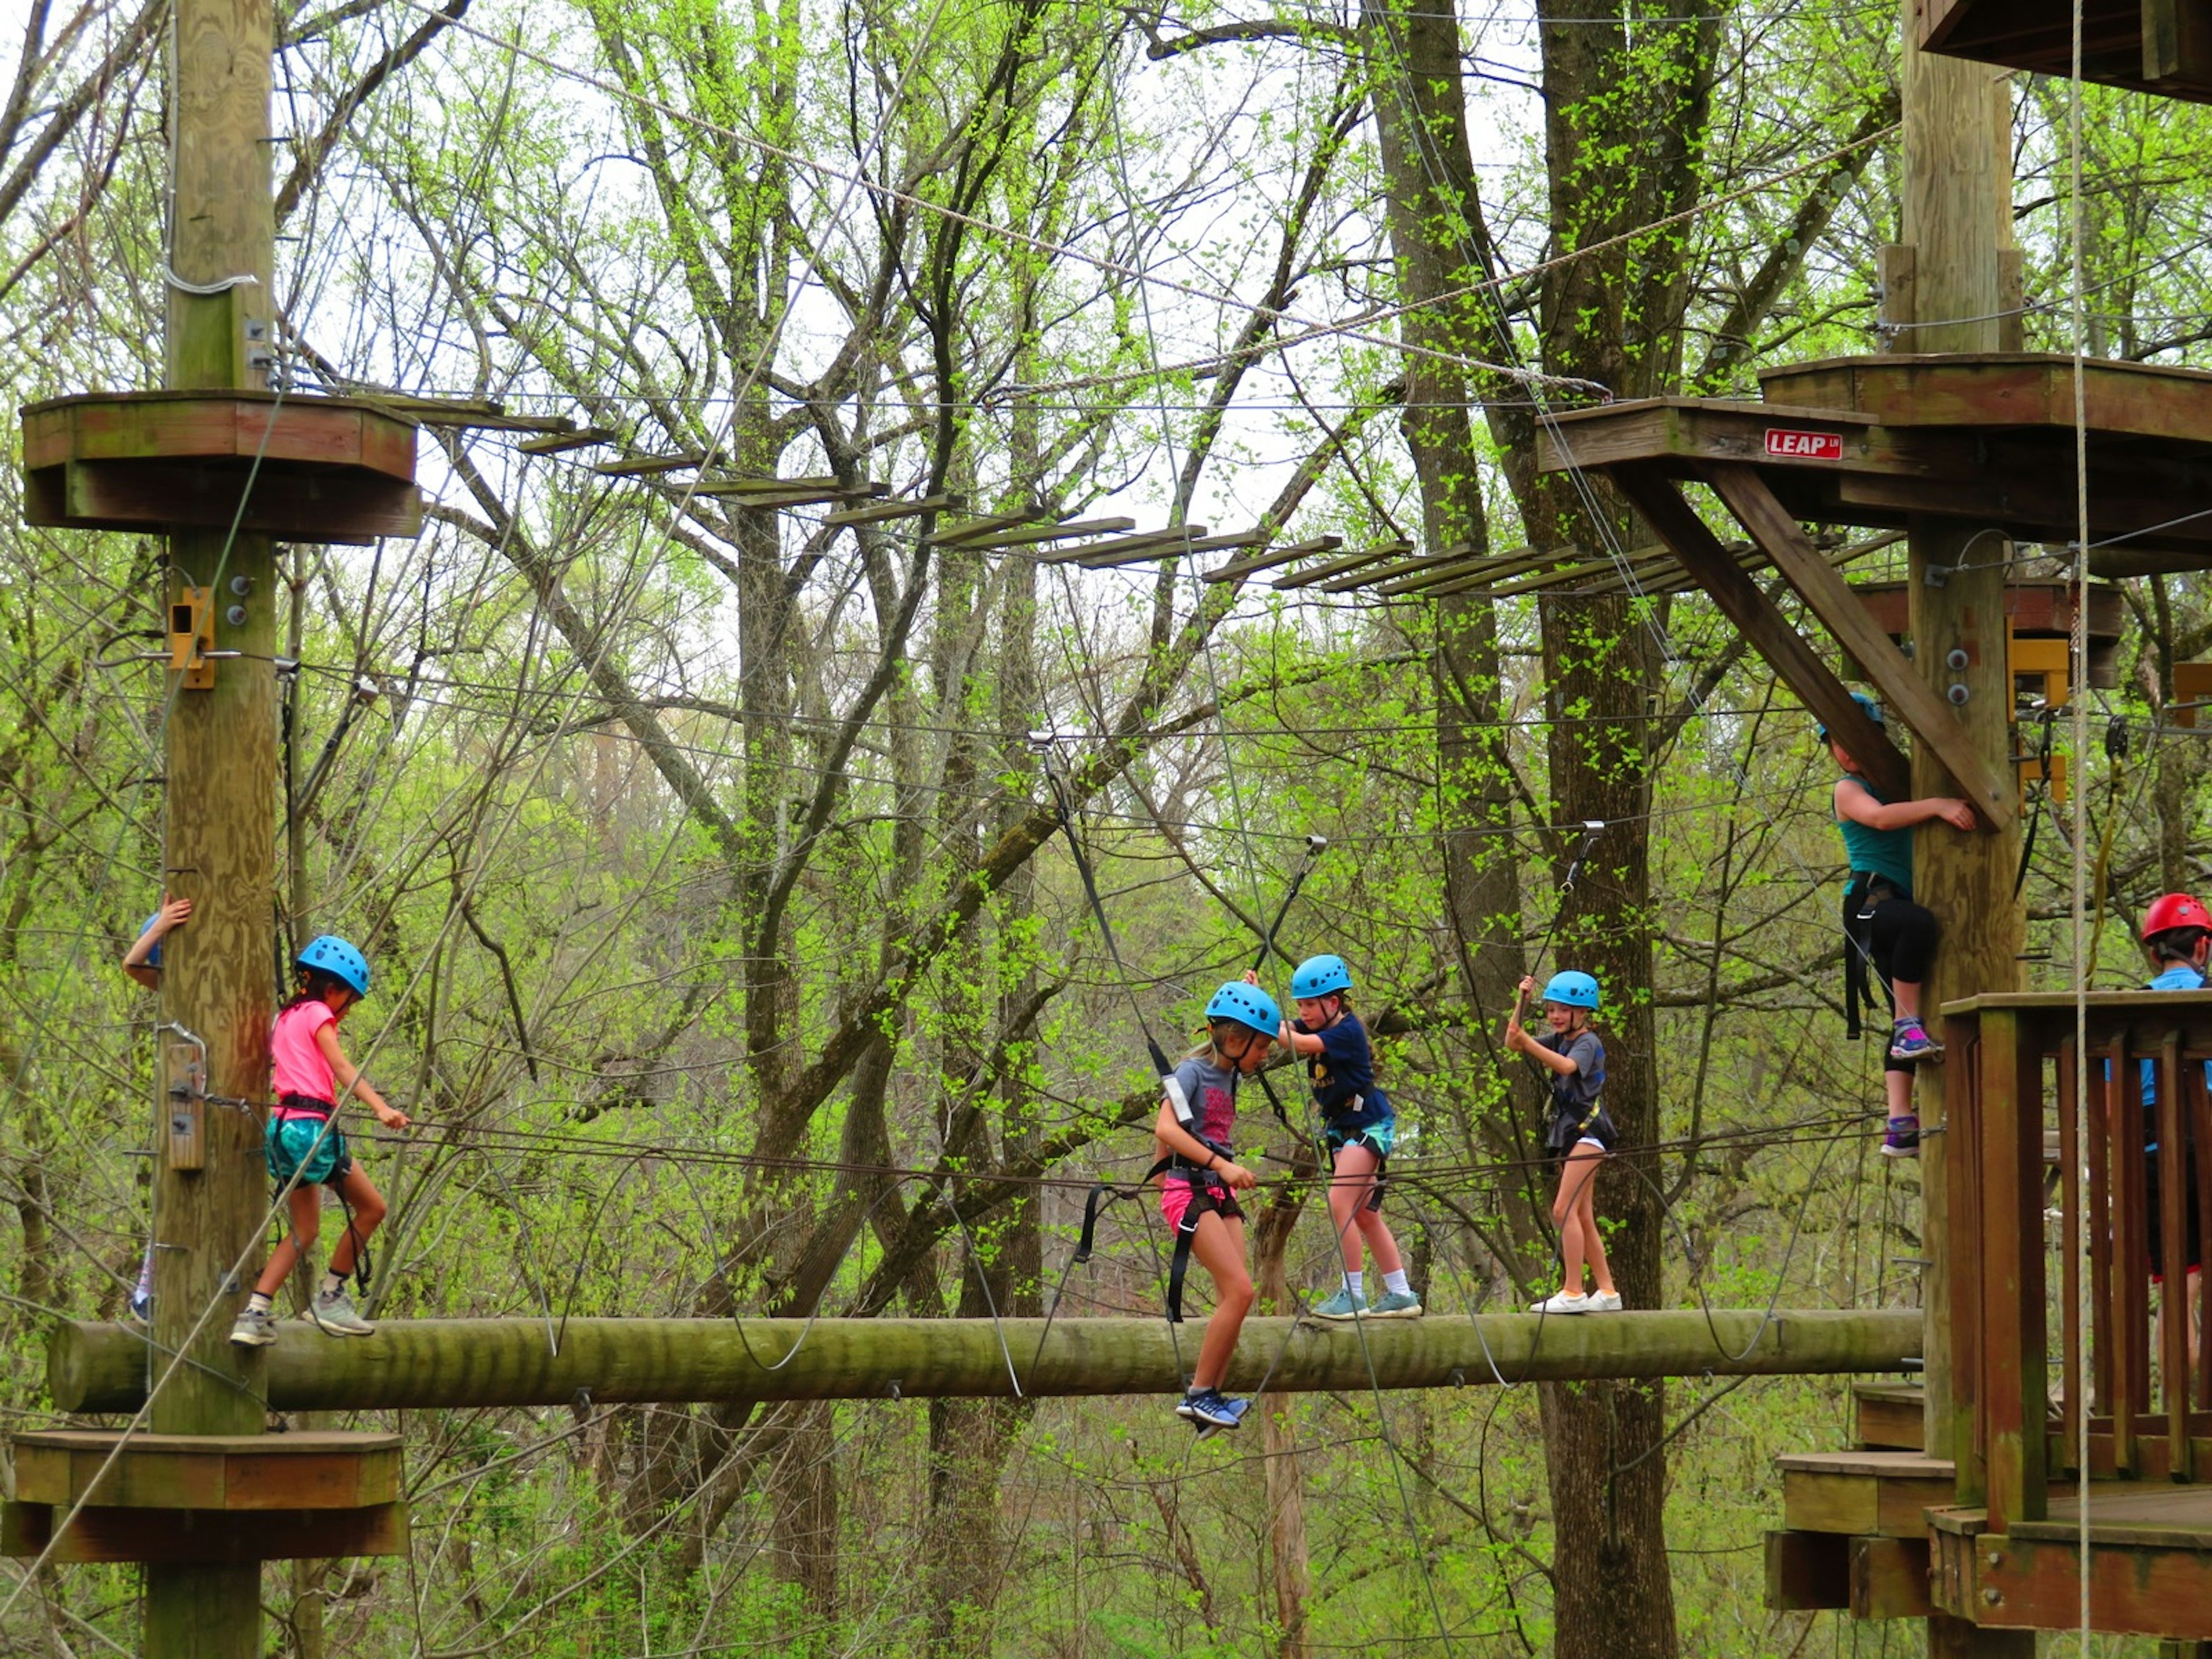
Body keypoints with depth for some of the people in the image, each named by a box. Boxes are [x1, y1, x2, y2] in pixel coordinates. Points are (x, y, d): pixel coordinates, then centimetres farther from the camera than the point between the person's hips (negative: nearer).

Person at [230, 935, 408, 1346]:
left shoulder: (285, 1017, 20)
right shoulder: (317, 1013, -5)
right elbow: (342, 1068, -18)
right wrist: (381, 1108, -29)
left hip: (282, 1126, 9)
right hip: (312, 1125, -9)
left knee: (304, 1232, 11)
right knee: (371, 1207, 5)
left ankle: (255, 1315, -1)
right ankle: (330, 1297, 8)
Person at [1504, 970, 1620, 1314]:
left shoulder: (1588, 1043, -11)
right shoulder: (1558, 1040, 14)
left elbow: (1567, 1066, -32)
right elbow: (1513, 1043, 9)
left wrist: (1528, 1043, -42)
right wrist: (1521, 1001, 0)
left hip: (1588, 1130, -9)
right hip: (1568, 1131, 9)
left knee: (1565, 1210, -17)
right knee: (1582, 1216, 10)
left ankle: (1573, 1292, -19)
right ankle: (1607, 1292, 14)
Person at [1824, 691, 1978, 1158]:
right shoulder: (1849, 790, 3)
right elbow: (1879, 817, -18)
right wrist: (1938, 806, -29)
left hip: (1903, 904, 7)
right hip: (1873, 902, -7)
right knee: (1917, 922, -40)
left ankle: (1900, 1123, -6)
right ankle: (1909, 1025, -32)